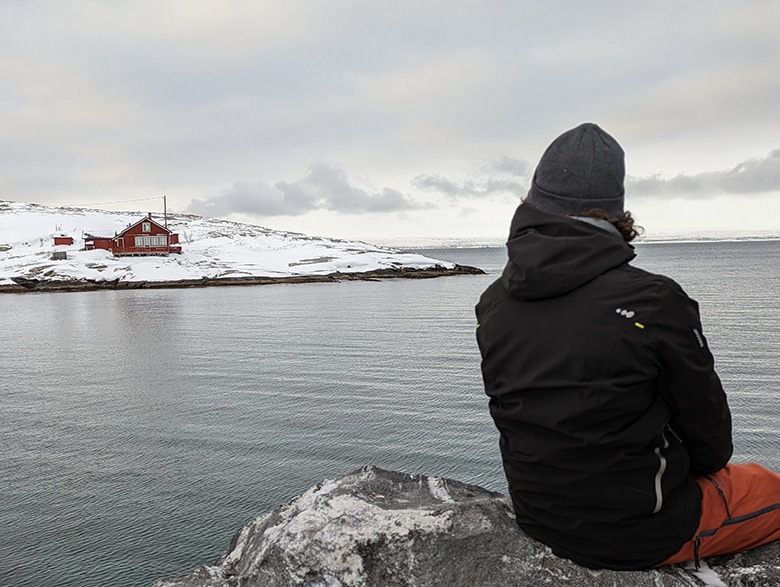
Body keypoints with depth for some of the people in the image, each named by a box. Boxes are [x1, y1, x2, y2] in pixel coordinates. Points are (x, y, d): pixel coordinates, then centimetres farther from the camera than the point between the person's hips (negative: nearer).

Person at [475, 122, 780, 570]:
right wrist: (709, 462, 15)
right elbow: (705, 420, -9)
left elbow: (518, 410, 5)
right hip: (640, 532, -6)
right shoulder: (653, 300, -23)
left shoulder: (492, 304, -6)